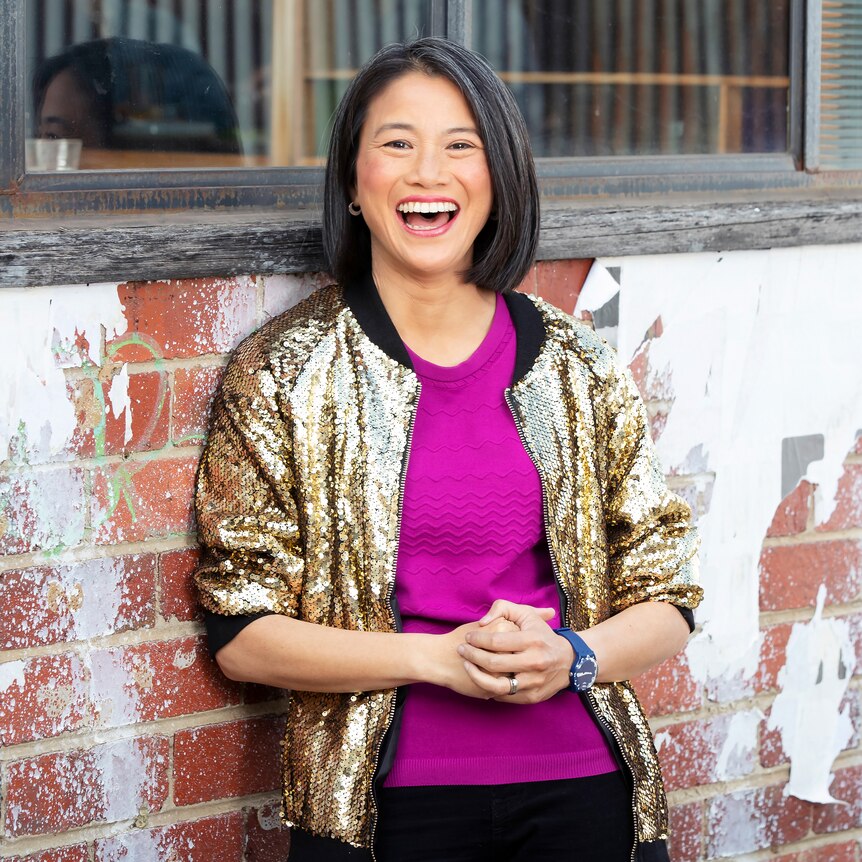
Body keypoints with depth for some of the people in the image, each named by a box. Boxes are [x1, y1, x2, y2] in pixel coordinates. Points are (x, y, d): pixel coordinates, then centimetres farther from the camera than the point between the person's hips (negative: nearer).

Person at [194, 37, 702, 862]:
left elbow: (666, 602, 8)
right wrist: (439, 657, -17)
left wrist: (571, 660, -13)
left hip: (578, 785, 2)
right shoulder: (282, 372, -2)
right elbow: (240, 630, -5)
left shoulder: (578, 367, 4)